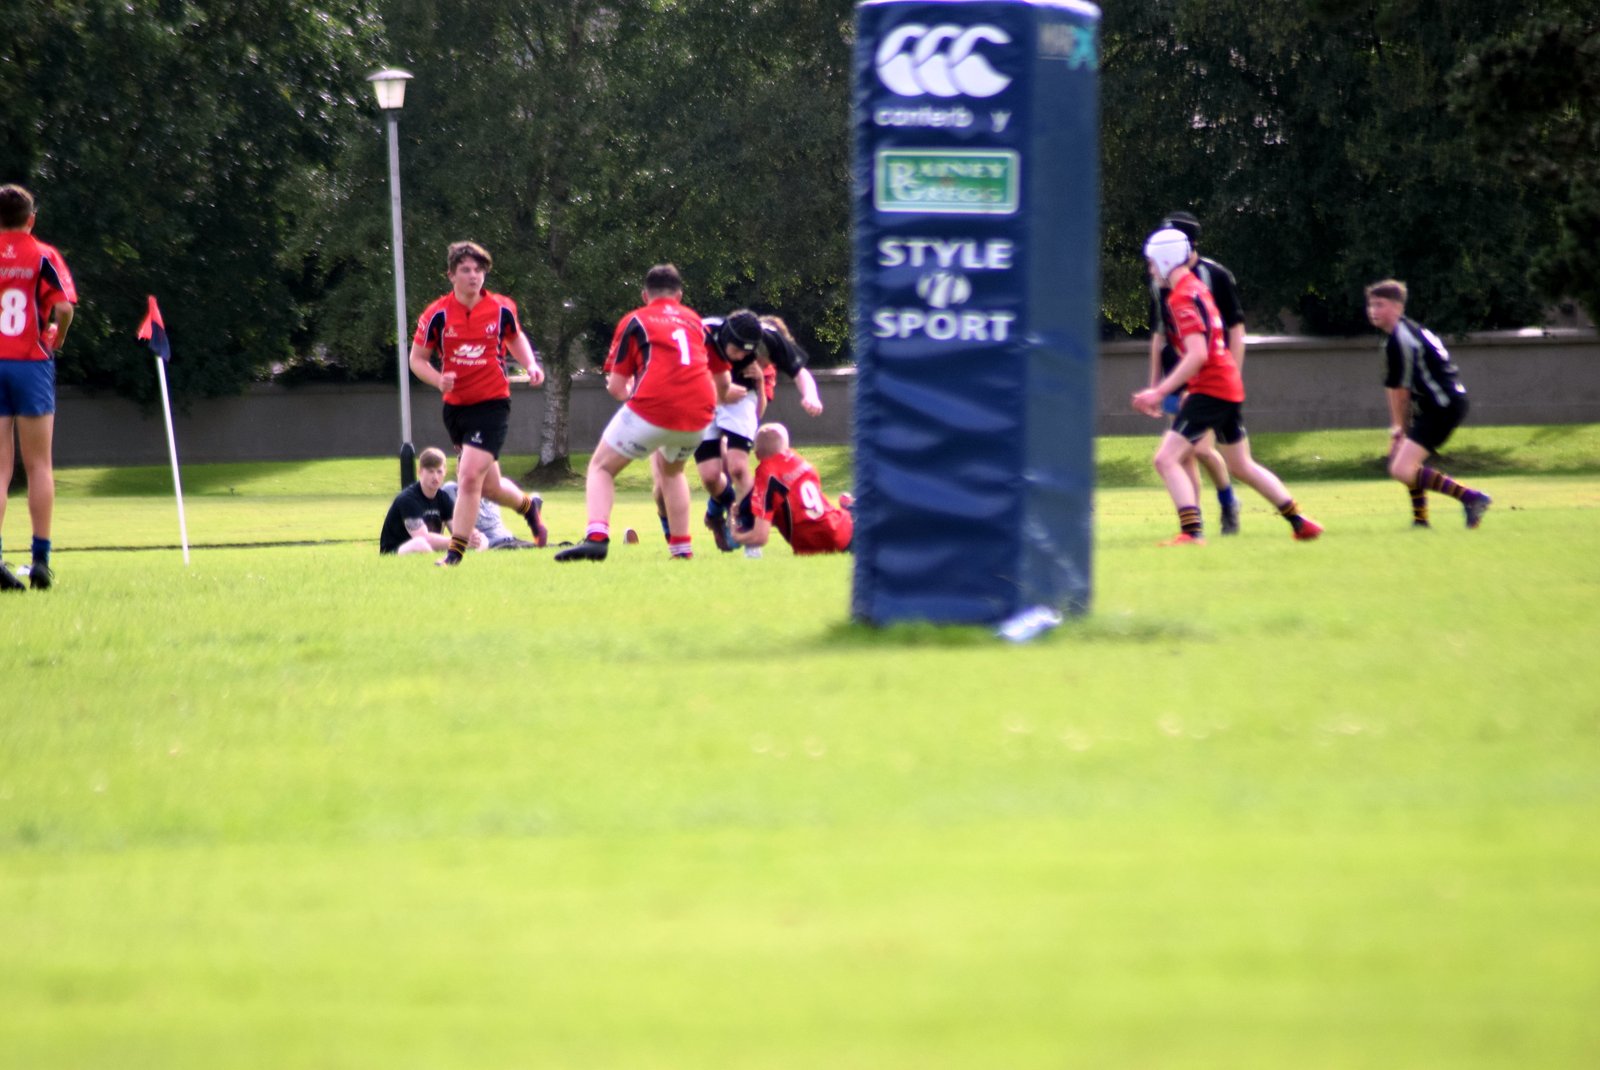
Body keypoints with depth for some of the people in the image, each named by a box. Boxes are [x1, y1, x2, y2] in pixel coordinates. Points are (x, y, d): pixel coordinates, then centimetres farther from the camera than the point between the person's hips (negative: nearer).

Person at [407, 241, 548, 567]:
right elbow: (417, 359, 1)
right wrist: (439, 380, -18)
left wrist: (531, 365, -1)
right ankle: (528, 505, 47)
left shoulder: (501, 309, -4)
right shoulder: (437, 314, -6)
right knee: (489, 487, 13)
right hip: (455, 407, 3)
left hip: (492, 405, -3)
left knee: (469, 476, -17)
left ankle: (455, 553, -8)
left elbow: (516, 338, 17)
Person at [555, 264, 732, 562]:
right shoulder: (698, 322, 23)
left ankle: (597, 536, -12)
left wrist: (625, 391, 33)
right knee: (671, 469, 34)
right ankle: (682, 546, 25)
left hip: (652, 406, -4)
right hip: (698, 415, 4)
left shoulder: (635, 321, 13)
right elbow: (724, 382, 25)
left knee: (601, 468, 13)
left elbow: (616, 387, 9)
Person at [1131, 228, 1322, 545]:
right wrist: (1161, 391, 26)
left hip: (1210, 389, -10)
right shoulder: (1197, 289, 16)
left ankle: (1192, 532, -23)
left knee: (1166, 459, -13)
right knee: (1241, 466, 20)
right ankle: (1300, 522, 24)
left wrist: (1160, 392, -23)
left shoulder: (1182, 298, -14)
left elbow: (1197, 355, -24)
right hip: (1230, 388, 10)